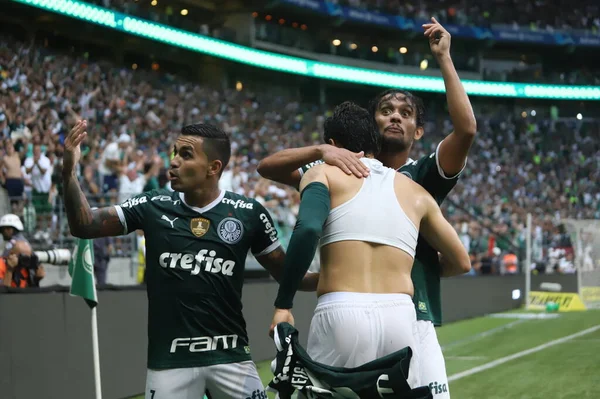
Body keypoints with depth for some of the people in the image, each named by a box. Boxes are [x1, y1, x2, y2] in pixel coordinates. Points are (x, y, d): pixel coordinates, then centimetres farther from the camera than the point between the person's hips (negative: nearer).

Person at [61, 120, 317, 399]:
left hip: (230, 357, 0)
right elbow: (85, 226, 3)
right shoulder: (154, 207, 1)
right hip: (169, 359, 1)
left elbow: (285, 272, 6)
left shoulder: (247, 213, -1)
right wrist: (69, 171, -11)